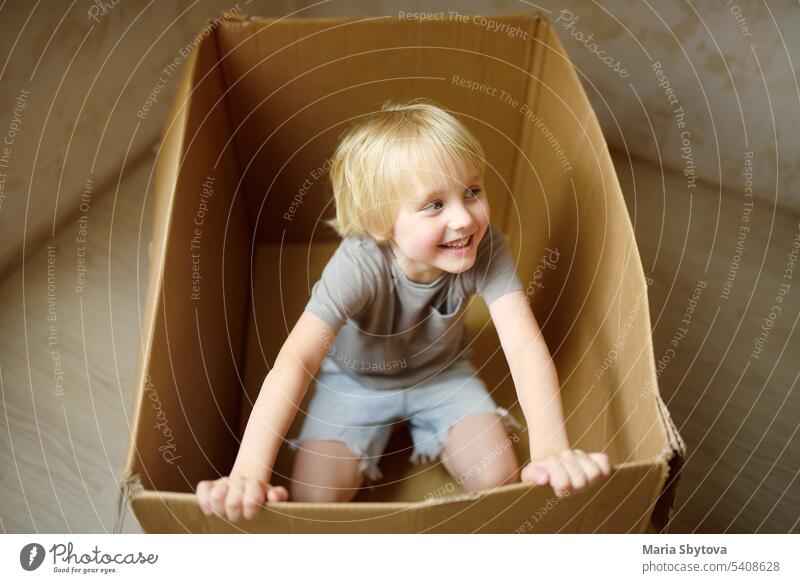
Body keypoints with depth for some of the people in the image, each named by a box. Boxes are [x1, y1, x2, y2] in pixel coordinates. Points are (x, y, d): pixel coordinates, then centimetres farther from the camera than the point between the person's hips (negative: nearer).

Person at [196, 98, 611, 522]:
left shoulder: (486, 248, -30)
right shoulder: (358, 265, -37)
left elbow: (524, 343, -37)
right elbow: (298, 358, -45)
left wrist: (551, 448, -52)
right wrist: (248, 472, -55)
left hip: (442, 373, 2)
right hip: (356, 380, -1)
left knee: (499, 479, -16)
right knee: (314, 497, -16)